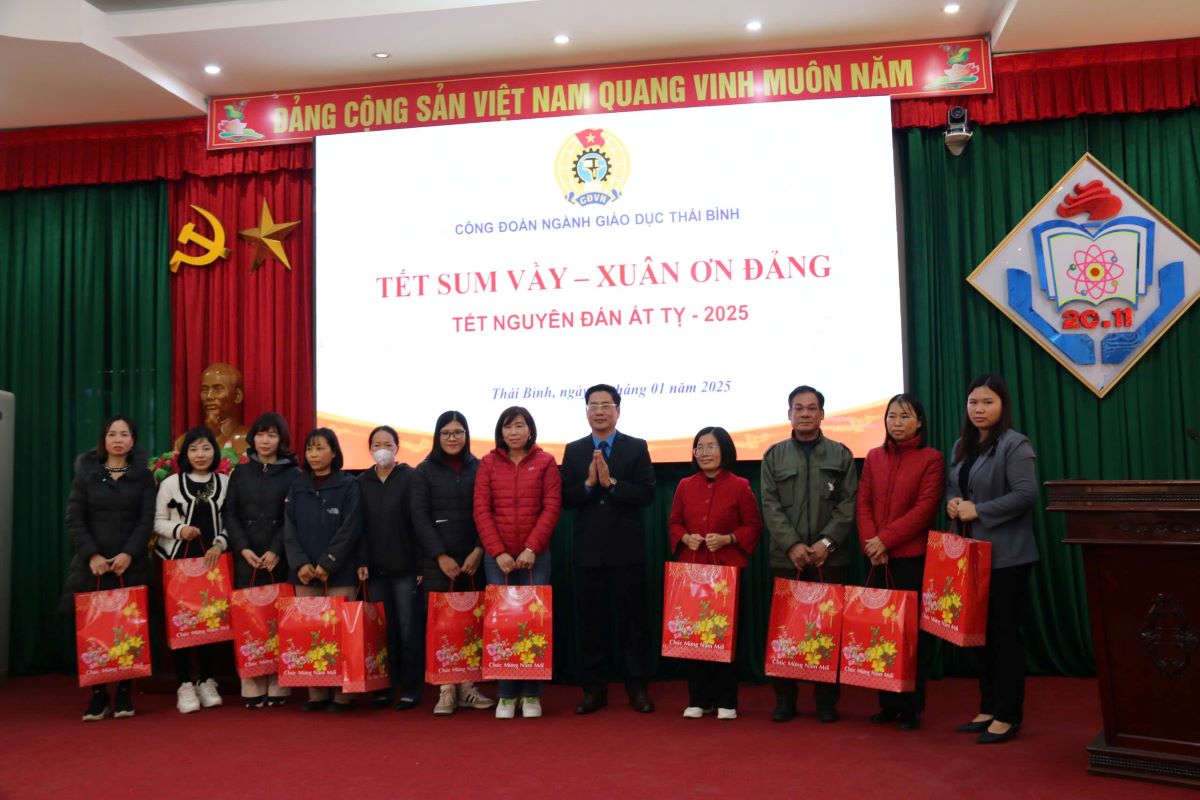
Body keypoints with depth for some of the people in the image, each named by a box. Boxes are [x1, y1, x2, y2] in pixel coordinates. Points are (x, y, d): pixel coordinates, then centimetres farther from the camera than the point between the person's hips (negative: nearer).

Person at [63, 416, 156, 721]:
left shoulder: (143, 476, 8)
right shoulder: (85, 473, 9)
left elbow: (147, 520, 0)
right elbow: (74, 519, 2)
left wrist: (129, 554, -14)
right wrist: (92, 555, -11)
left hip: (131, 565, 0)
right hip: (92, 564, 1)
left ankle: (125, 695, 7)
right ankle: (98, 696, 5)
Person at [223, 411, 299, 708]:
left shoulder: (293, 474, 5)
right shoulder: (240, 473, 13)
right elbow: (230, 514, 6)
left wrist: (276, 551, -13)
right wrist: (243, 549, -8)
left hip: (280, 559, -2)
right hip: (246, 558, 2)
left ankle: (278, 685, 4)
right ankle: (252, 687, 4)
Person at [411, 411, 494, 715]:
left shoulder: (479, 468, 8)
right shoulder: (425, 471, 5)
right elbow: (420, 516, -1)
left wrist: (478, 551, -7)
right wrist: (441, 556, -9)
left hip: (472, 560, 1)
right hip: (436, 560, -1)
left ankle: (466, 686, 11)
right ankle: (446, 690, 4)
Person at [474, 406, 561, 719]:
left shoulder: (545, 462, 4)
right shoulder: (488, 463, 7)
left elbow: (552, 507, -2)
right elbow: (481, 511, 1)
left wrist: (531, 548, -11)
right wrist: (498, 552, -8)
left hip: (535, 556, -1)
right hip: (498, 557, 1)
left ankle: (531, 694, 11)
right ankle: (506, 695, 10)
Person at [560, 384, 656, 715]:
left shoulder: (637, 448, 2)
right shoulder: (573, 450, 7)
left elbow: (646, 494, -8)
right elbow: (565, 498, 0)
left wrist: (611, 483, -19)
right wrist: (588, 483, -17)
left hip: (627, 550, -2)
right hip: (588, 550, 2)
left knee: (633, 619, 4)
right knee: (591, 621, 8)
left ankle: (637, 688, 15)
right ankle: (594, 689, 18)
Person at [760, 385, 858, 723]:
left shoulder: (841, 454, 7)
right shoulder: (774, 455, 8)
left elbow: (849, 504, 0)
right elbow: (770, 505, 0)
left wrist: (826, 542, -12)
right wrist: (792, 544, -12)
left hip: (831, 557, 0)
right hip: (786, 557, 1)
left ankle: (826, 698, 14)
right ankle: (785, 697, 14)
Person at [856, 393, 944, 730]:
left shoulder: (931, 459, -1)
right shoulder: (874, 457, 12)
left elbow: (925, 508, -10)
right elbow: (863, 503, 7)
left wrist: (886, 539, -15)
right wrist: (870, 543, -9)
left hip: (913, 558, -4)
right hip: (878, 559, 4)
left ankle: (911, 707, 13)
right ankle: (888, 703, 17)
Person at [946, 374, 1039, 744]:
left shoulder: (1015, 445, -11)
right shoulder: (961, 445, 13)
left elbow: (1026, 494, -20)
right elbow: (951, 487, 20)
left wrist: (978, 511, -19)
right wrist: (952, 503, -3)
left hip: (1006, 555, -8)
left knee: (1005, 633, 0)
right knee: (980, 631, 13)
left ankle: (1007, 716, 10)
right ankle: (988, 708, 24)